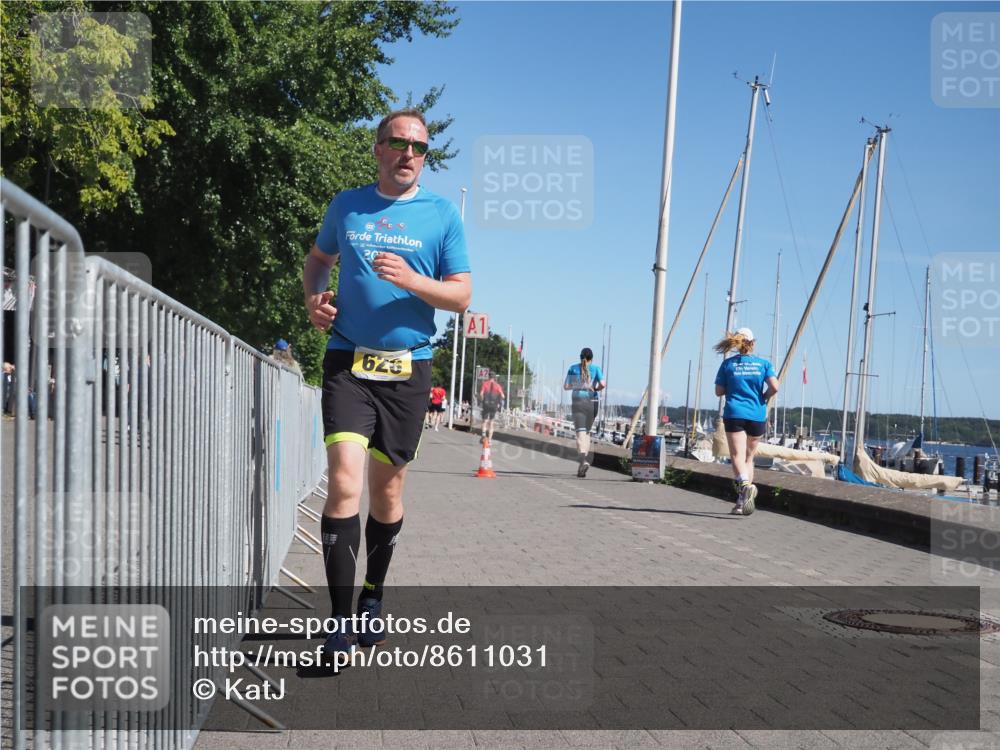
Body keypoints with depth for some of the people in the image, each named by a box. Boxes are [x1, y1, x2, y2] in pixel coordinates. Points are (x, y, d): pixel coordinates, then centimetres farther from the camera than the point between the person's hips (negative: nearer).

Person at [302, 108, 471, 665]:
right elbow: (318, 260, 24)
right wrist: (314, 298, 3)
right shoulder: (346, 206, 9)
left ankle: (373, 599, 30)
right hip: (347, 362, 0)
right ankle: (341, 620, -11)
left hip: (408, 368, 1)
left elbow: (462, 296, 1)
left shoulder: (442, 215, 4)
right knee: (345, 481, -16)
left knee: (388, 488, 9)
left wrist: (410, 280, -16)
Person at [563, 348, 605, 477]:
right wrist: (596, 389, 10)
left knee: (580, 433, -10)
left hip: (578, 402, -1)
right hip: (592, 403, 1)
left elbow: (566, 386, 4)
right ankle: (584, 461, 17)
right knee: (587, 432, 19)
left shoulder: (573, 368, 4)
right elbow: (603, 384, -11)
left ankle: (584, 460, -32)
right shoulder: (596, 368, 2)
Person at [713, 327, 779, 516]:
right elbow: (774, 387, -7)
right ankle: (742, 502, 12)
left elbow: (719, 391, 4)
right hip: (757, 415, 2)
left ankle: (745, 485, -41)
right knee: (749, 458, 14)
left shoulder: (728, 364, 4)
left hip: (734, 414, -2)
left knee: (737, 456, -11)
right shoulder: (764, 364, 5)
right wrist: (764, 398, 11)